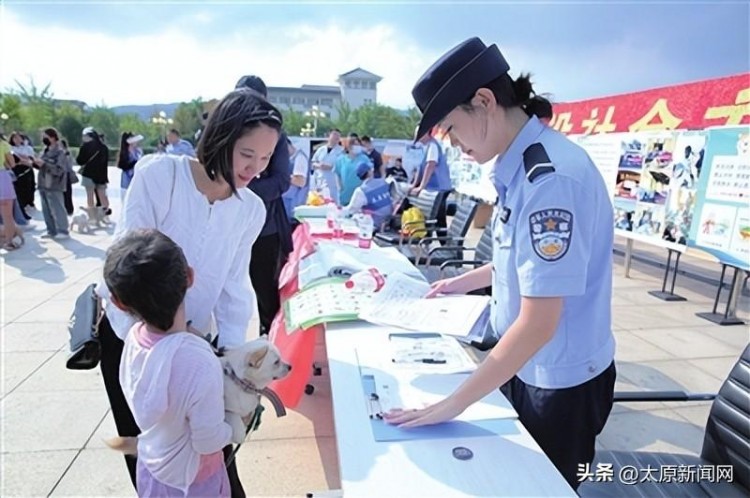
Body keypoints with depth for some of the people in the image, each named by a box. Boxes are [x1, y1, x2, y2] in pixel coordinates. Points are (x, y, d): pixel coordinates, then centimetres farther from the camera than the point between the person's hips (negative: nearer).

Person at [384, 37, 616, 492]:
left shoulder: (551, 176, -29)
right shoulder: (521, 164, 1)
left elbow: (539, 322, -30)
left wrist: (454, 404, -25)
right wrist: (468, 281, 16)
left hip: (562, 379, -8)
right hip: (527, 364, 8)